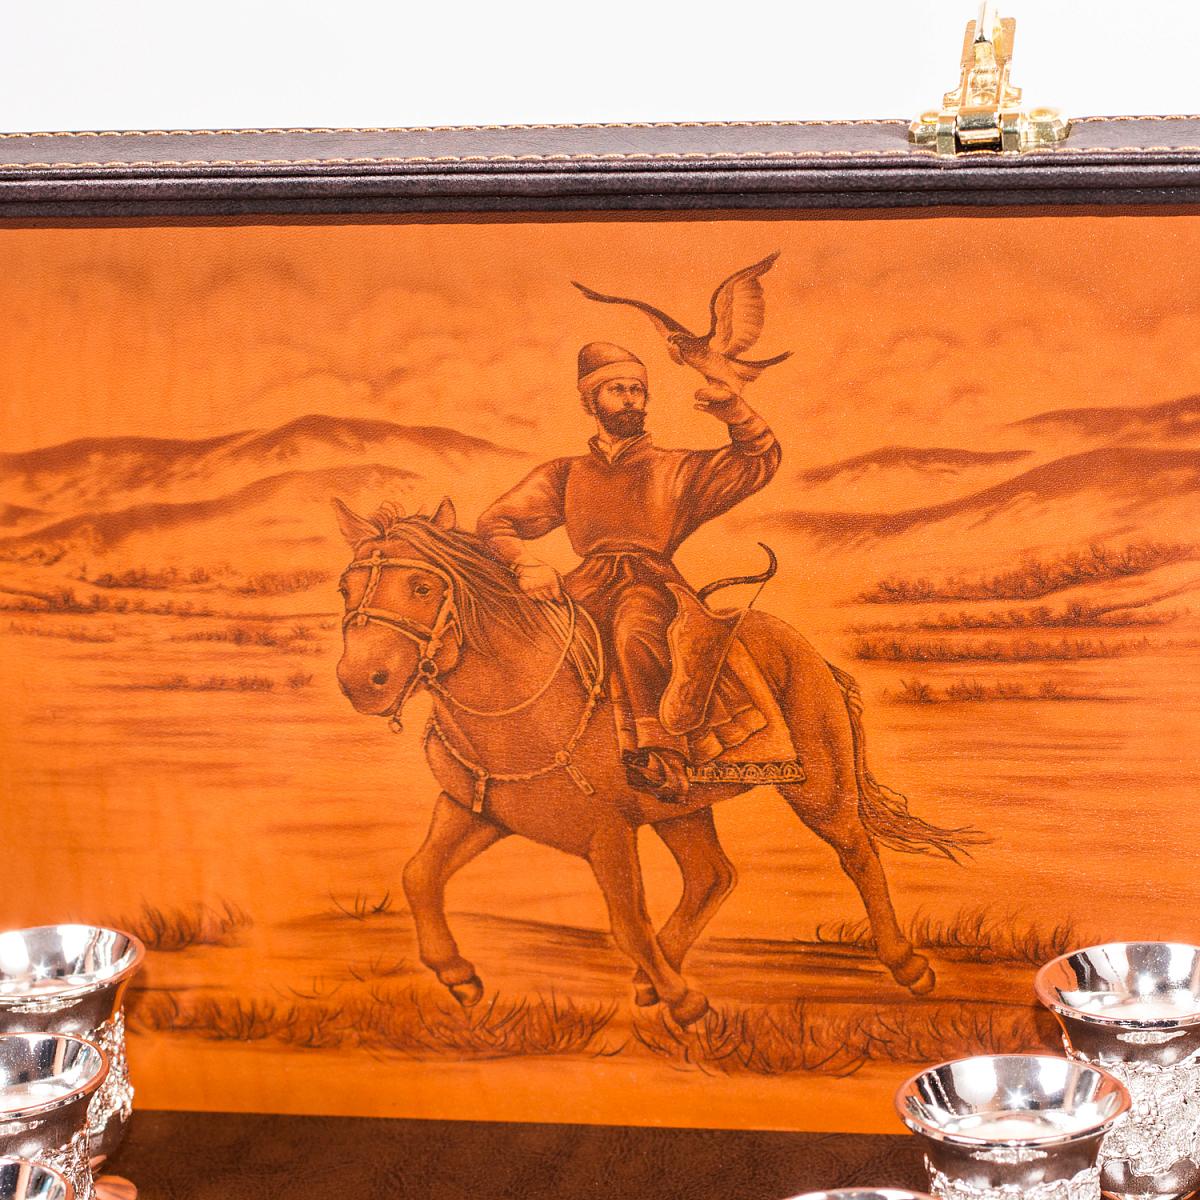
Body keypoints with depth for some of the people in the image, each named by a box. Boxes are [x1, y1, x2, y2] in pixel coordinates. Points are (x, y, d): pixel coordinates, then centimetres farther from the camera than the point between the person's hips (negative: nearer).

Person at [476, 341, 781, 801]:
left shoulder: (675, 469, 23)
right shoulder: (564, 475, 24)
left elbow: (760, 460, 20)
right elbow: (494, 522, 14)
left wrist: (733, 410, 2)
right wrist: (527, 563, -7)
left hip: (652, 582, -3)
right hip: (588, 586, 3)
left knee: (633, 629, -39)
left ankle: (663, 759, -47)